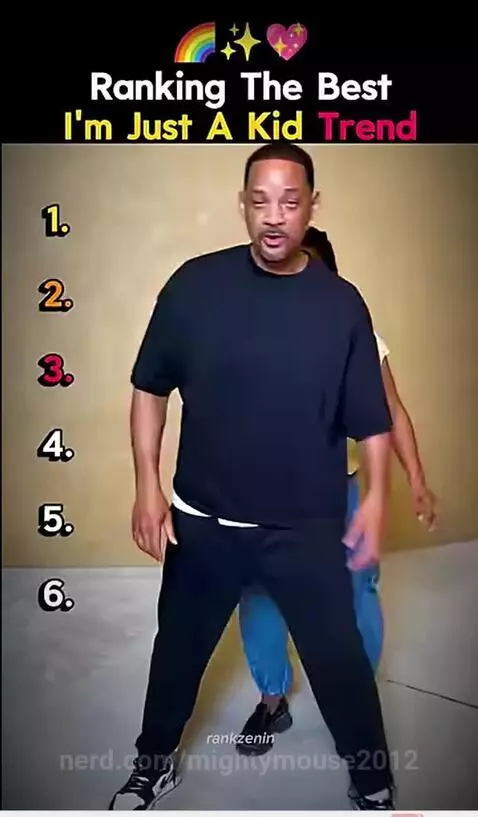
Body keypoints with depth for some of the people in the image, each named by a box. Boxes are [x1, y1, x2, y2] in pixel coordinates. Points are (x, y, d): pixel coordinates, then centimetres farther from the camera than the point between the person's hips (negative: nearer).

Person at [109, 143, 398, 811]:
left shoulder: (341, 303, -7)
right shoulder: (195, 284, -8)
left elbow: (371, 419, 0)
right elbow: (150, 388, 0)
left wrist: (376, 498, -12)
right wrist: (148, 487, -5)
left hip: (306, 530, 0)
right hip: (202, 522, 1)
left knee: (340, 661, 12)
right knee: (179, 649, 20)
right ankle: (154, 763, 48)